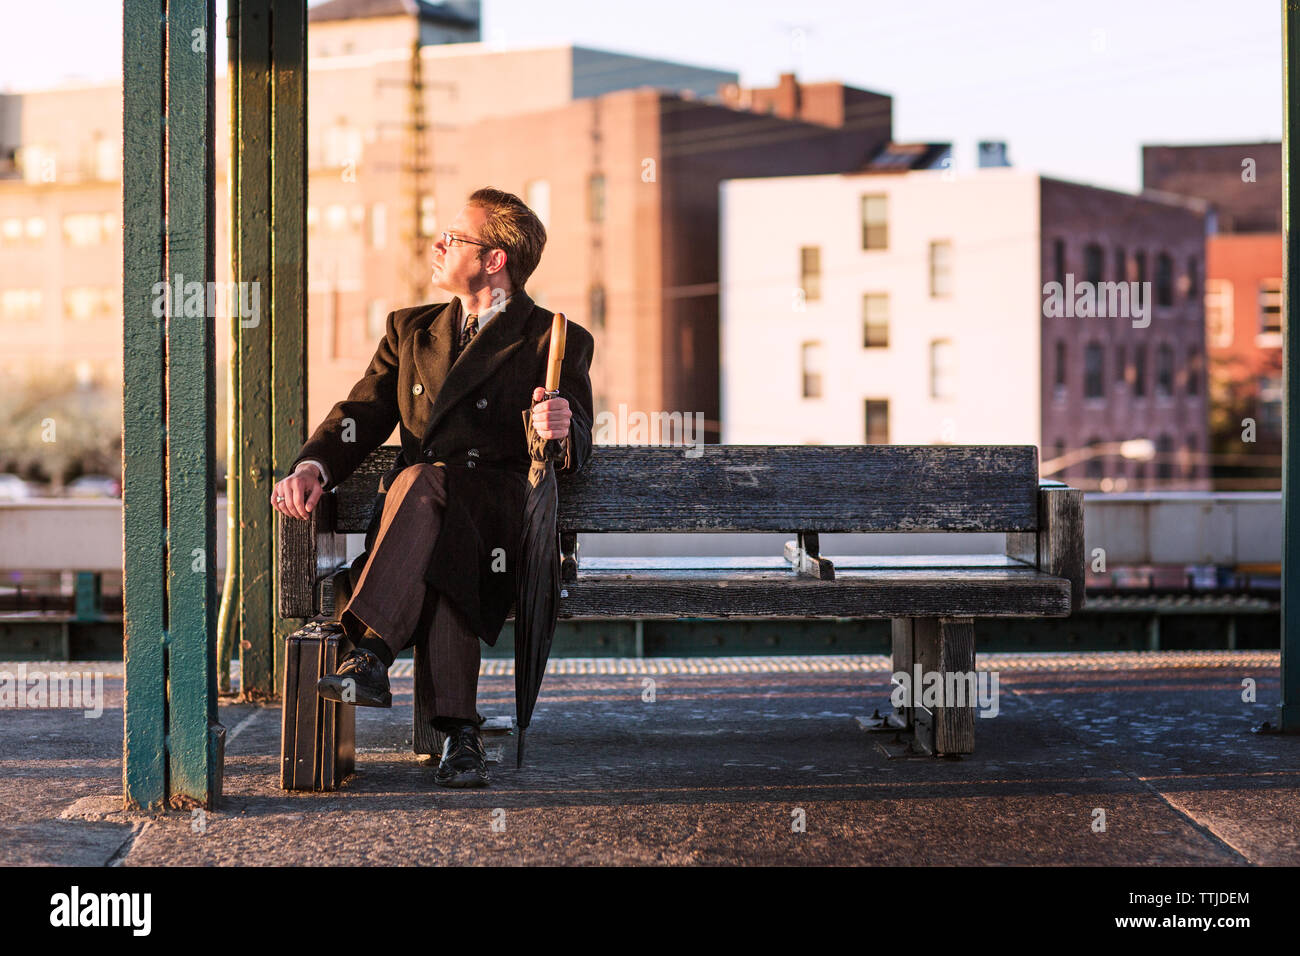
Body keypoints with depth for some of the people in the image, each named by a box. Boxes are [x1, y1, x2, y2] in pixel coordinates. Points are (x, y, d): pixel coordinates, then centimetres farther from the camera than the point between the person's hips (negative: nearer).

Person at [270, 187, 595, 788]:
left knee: (426, 485, -38)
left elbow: (570, 454, -1)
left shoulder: (557, 343, 11)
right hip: (407, 507, 3)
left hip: (498, 509, -3)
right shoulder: (410, 330, 25)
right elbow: (363, 413, 15)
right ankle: (459, 732, -45)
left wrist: (558, 430, -27)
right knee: (440, 545, -36)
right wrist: (314, 467, -7)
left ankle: (371, 657, -48)